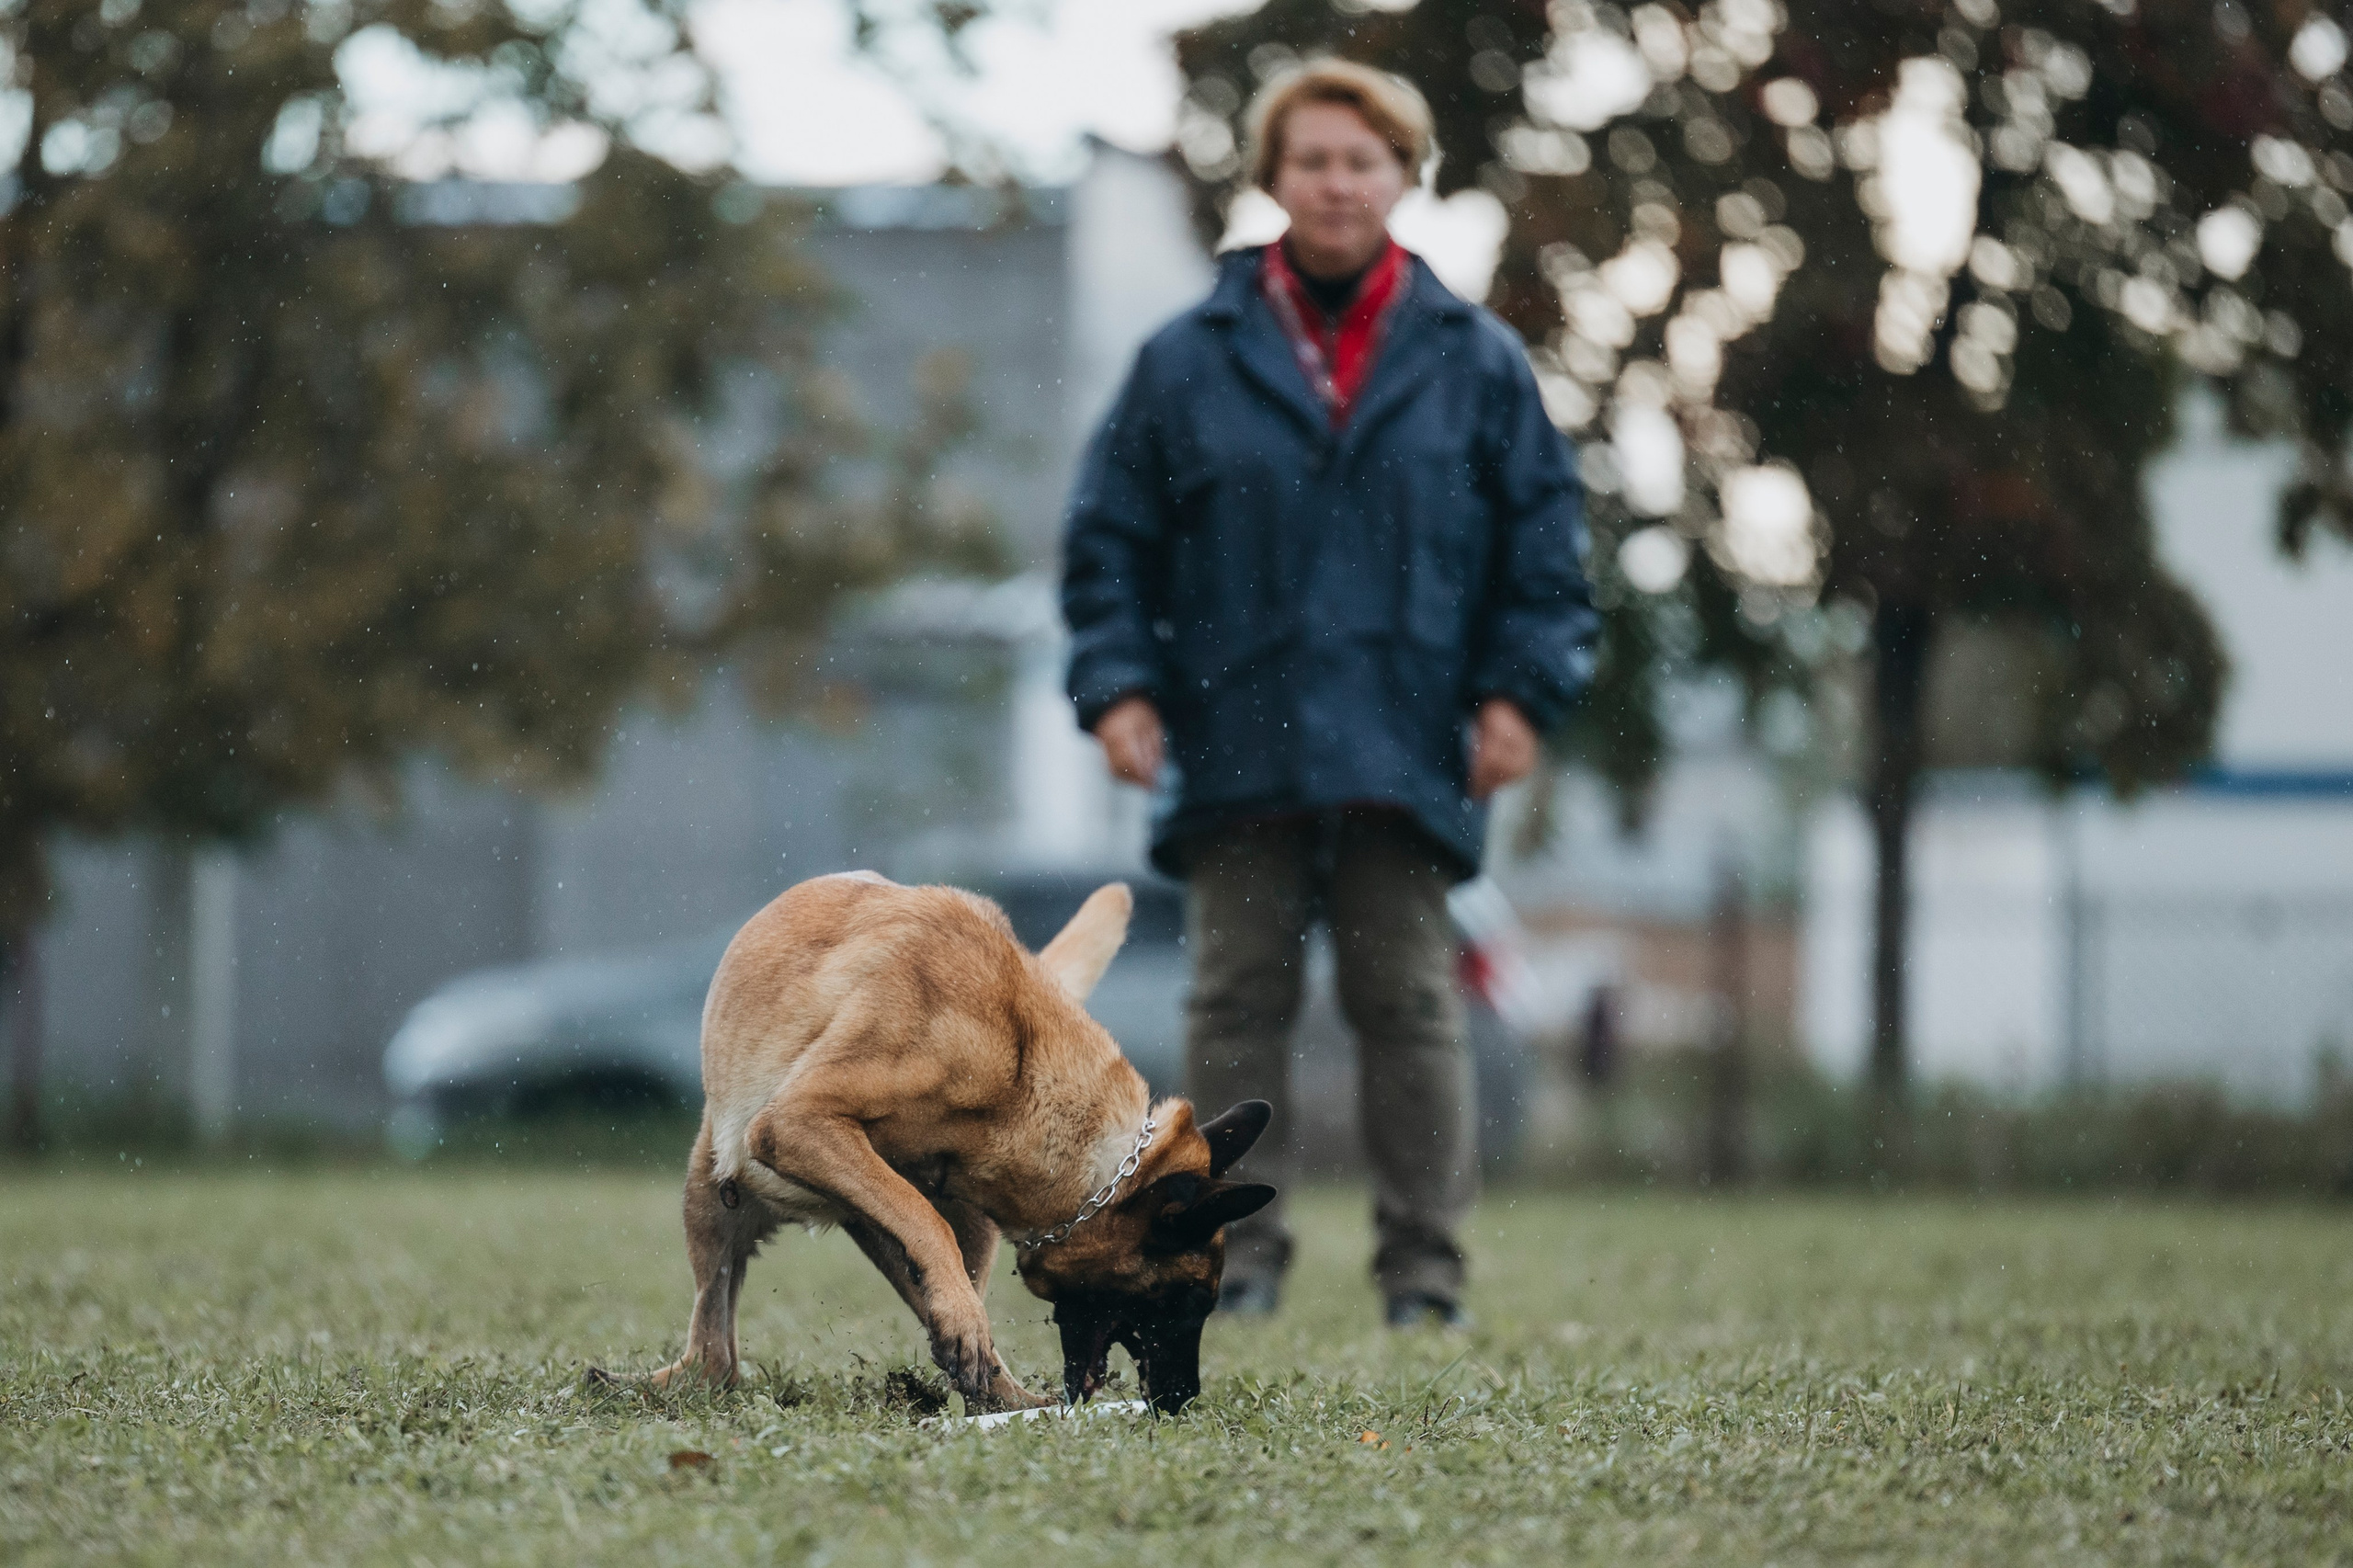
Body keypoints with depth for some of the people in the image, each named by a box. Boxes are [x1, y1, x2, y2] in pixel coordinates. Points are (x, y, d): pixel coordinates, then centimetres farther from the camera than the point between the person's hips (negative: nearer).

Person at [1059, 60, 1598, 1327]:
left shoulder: (1476, 364, 6)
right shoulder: (1190, 363, 6)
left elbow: (1545, 541, 8)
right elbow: (1108, 539, 8)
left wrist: (1519, 691, -1)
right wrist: (1117, 684, -3)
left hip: (1404, 753, 0)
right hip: (1234, 749, 0)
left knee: (1408, 1006, 3)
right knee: (1237, 1006, 3)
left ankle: (1423, 1268, 7)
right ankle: (1238, 1255, 9)